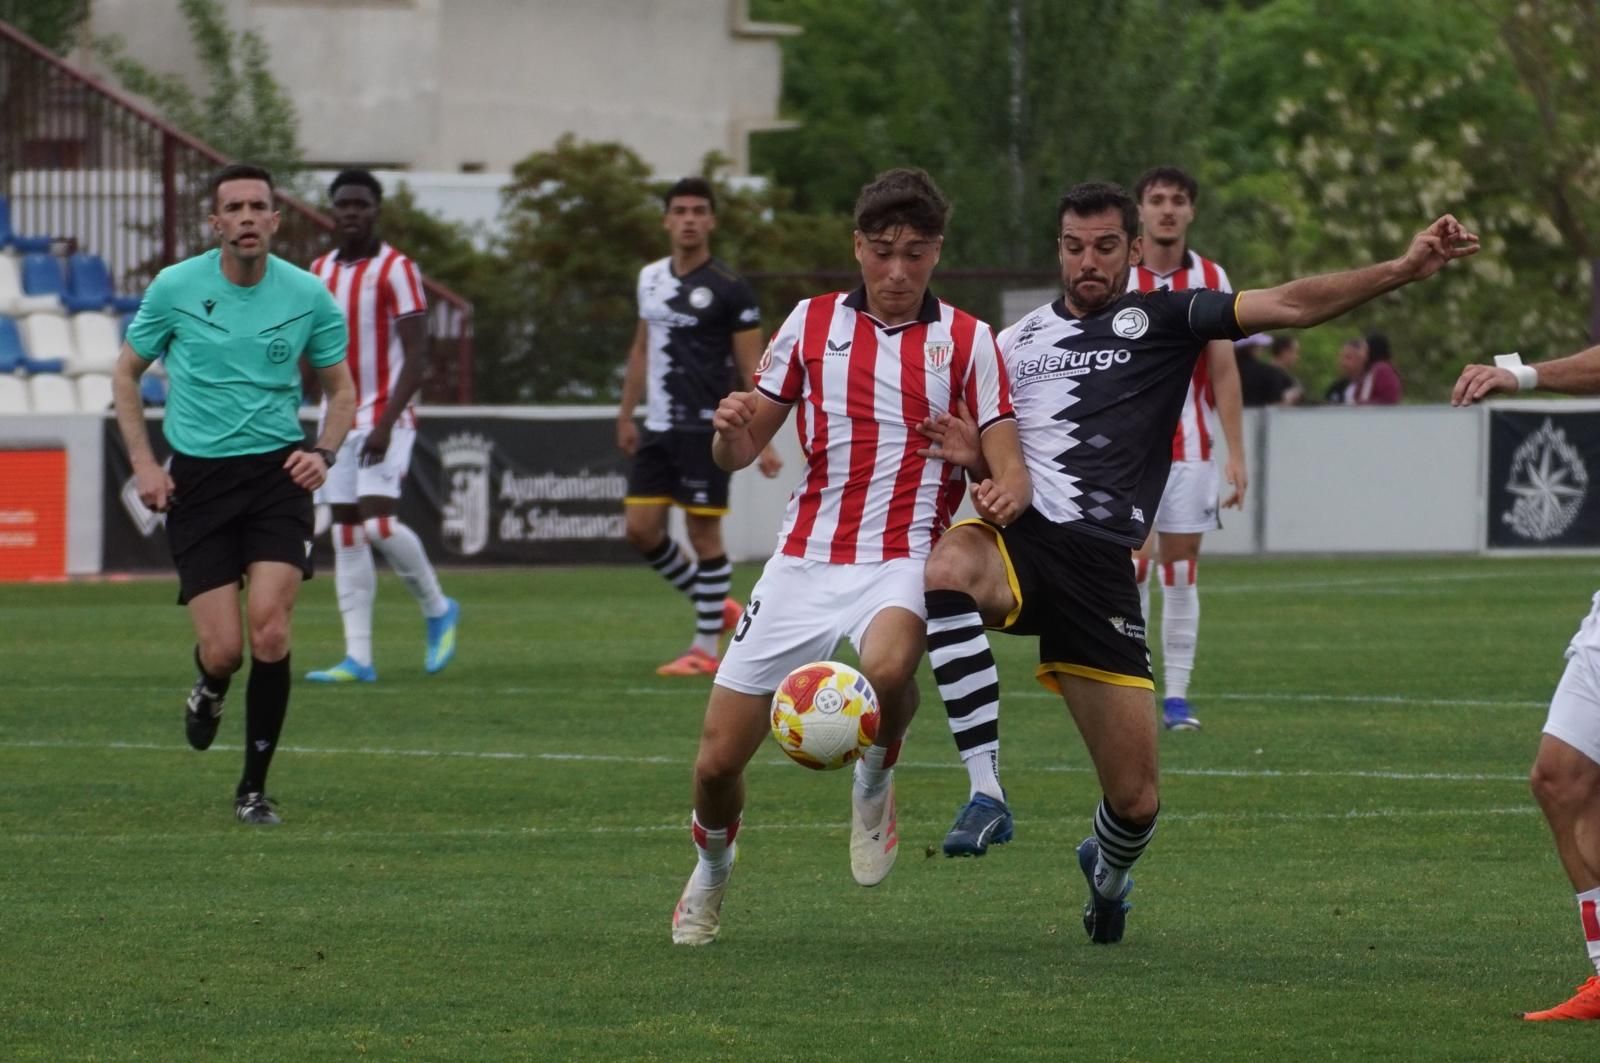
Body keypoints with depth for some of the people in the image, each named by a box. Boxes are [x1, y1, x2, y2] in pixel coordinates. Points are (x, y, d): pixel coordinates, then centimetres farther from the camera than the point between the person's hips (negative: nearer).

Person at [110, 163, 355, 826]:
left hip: (278, 473, 0)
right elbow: (127, 374, 9)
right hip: (198, 477, 0)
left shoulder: (308, 296, -2)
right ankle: (209, 690, 33)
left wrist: (324, 453, -8)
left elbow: (341, 391, 11)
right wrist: (143, 463, -2)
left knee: (269, 631, -17)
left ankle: (254, 788, 0)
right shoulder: (174, 288, -4)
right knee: (223, 651, -7)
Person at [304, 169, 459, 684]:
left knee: (376, 521, -18)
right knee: (345, 535, 0)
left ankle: (437, 609, 5)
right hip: (338, 420, 6)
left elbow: (417, 357, -12)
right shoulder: (320, 272, 12)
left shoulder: (396, 270, -7)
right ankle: (358, 657, -1)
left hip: (384, 418, -6)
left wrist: (386, 422, -21)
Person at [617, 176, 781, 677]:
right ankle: (715, 605, 23)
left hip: (704, 429, -6)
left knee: (703, 530, -3)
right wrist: (626, 415, 20)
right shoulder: (651, 278, 10)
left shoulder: (729, 289, -9)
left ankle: (706, 648, 5)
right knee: (640, 528, 3)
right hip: (658, 428, 7)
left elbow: (752, 367, -8)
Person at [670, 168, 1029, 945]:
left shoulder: (966, 341, 4)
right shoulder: (811, 323, 8)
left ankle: (875, 780, -4)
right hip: (805, 560, 2)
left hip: (904, 561, -2)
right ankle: (712, 867, 34)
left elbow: (1006, 459, 0)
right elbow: (740, 450, 11)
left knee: (888, 667, -38)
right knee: (719, 759, -1)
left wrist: (1006, 491, -24)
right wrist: (731, 428, -14)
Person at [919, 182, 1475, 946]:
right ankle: (986, 793, -32)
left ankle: (1107, 874, 39)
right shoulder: (1016, 342, 19)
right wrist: (971, 456, 2)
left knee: (1136, 799, -1)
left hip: (1100, 567, -1)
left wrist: (1403, 271, -15)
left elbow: (1287, 306, -3)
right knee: (946, 568, -39)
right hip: (1016, 538, 1)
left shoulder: (1162, 318, 7)